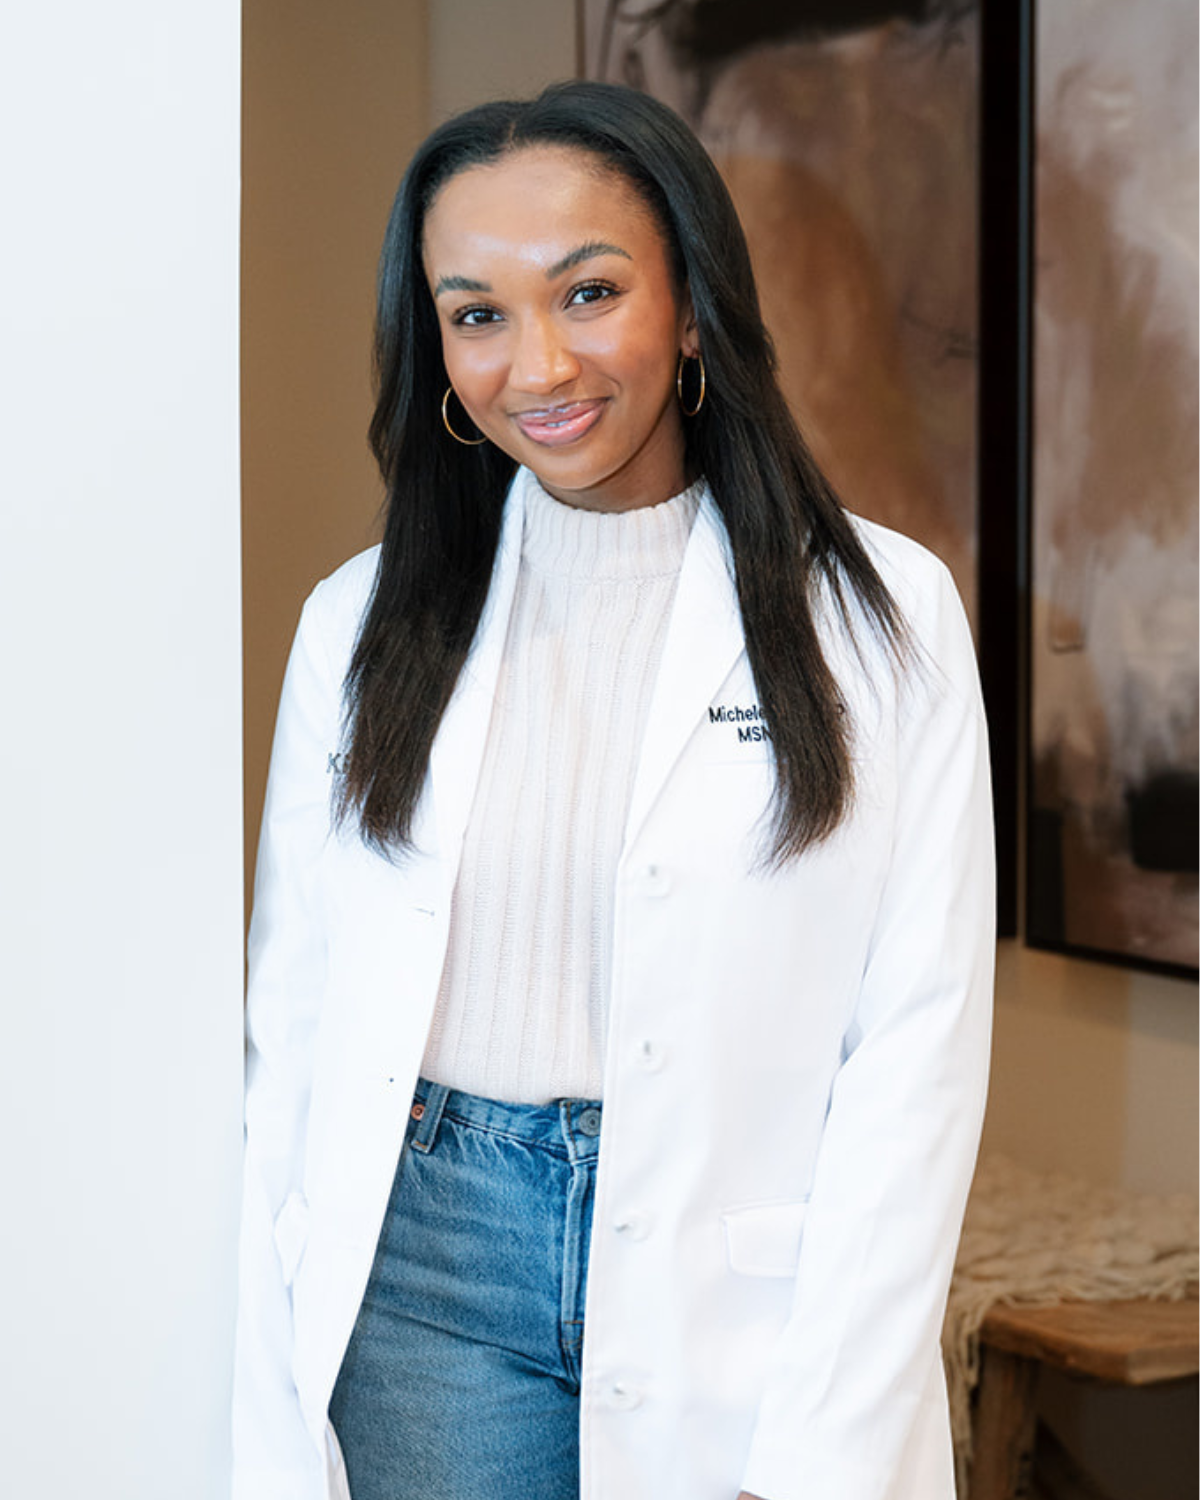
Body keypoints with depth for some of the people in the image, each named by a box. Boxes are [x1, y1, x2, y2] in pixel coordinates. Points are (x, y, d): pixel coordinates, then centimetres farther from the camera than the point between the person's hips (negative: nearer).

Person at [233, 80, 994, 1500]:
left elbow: (917, 1051, -7)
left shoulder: (881, 614, -4)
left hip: (747, 1293, -1)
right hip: (431, 1272, 2)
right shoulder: (361, 623, 3)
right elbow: (289, 1038, 2)